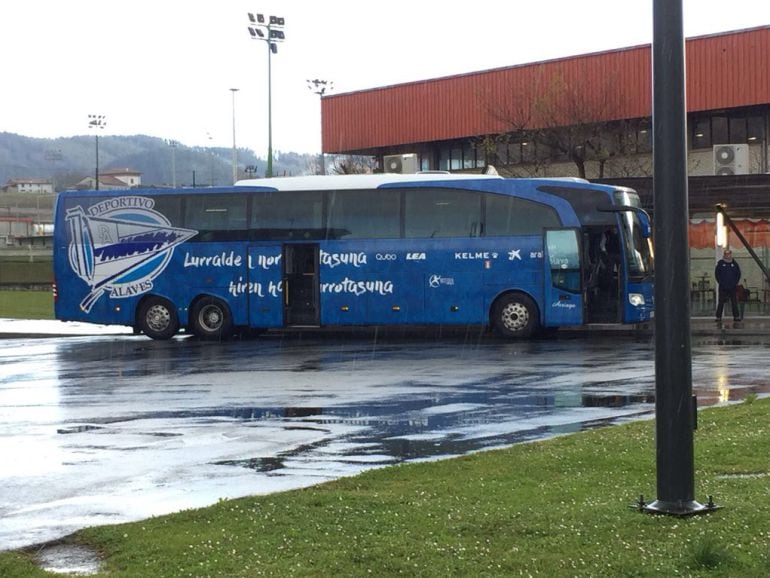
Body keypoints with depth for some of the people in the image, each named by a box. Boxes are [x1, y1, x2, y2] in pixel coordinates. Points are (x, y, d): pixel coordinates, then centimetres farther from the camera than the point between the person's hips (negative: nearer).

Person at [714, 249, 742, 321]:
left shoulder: (734, 264, 5)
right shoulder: (720, 264, 0)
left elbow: (738, 274, 12)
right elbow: (716, 274, 4)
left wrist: (735, 282, 3)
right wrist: (720, 282, -3)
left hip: (733, 287, 2)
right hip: (723, 287, -2)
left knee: (734, 302, 4)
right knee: (721, 302, -2)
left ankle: (736, 316, 9)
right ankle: (718, 317, 1)